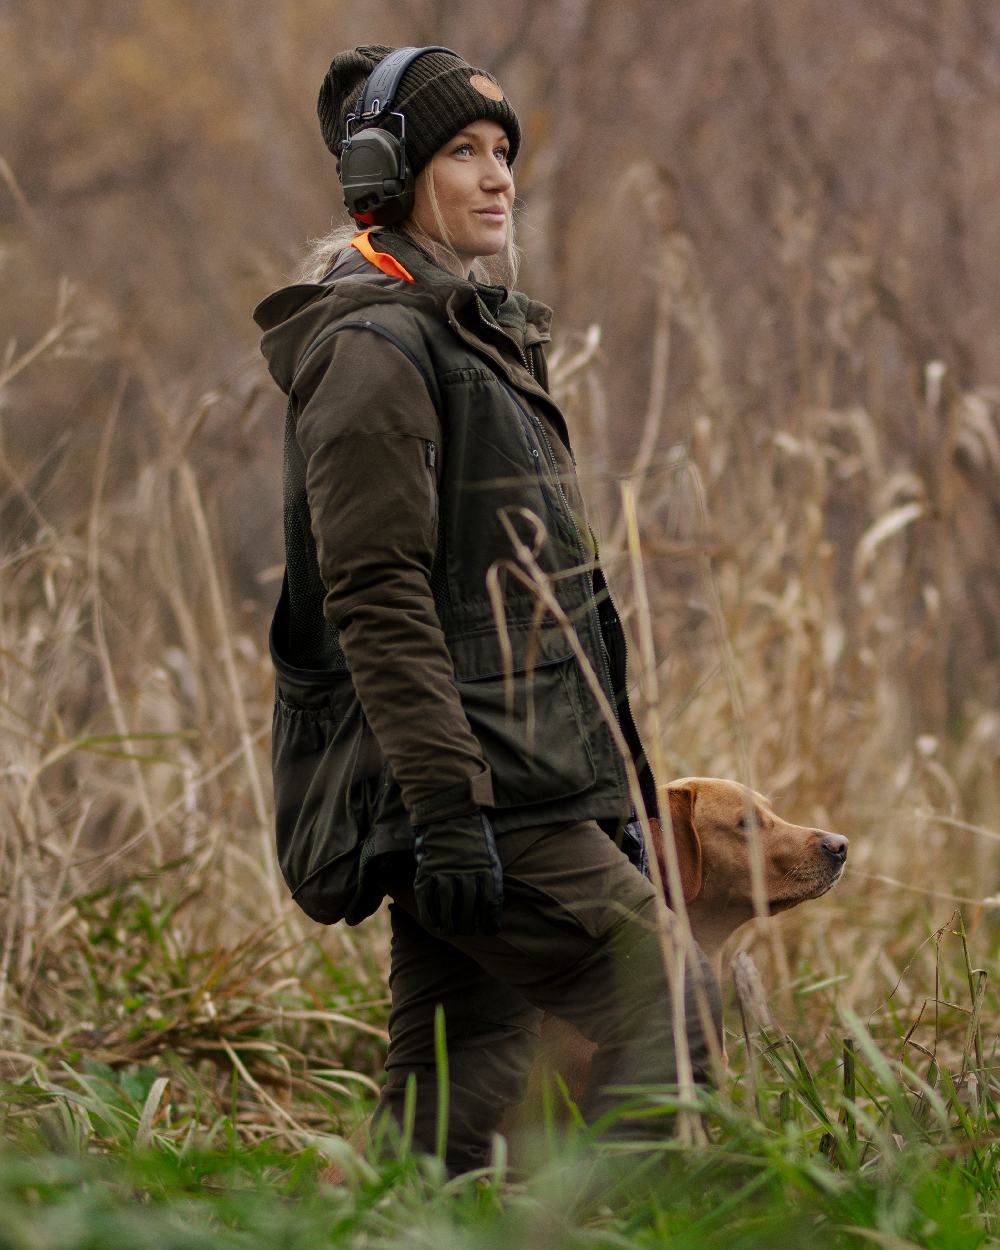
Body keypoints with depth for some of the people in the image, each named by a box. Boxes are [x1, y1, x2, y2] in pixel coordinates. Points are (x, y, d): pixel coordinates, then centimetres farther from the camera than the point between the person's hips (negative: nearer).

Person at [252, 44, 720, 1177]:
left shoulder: (482, 341, 23)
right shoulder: (373, 350, -10)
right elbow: (375, 603, -18)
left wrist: (614, 791, 23)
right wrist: (447, 805, -24)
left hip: (529, 783, 10)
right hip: (472, 792, -10)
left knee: (465, 1087, 7)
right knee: (660, 995, -15)